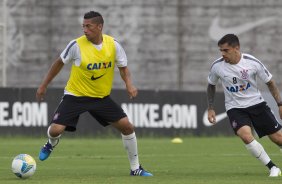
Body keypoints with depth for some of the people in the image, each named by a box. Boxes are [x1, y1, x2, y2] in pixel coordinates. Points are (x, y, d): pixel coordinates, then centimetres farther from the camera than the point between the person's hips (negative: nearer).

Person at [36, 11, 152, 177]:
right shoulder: (77, 45, -16)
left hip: (102, 97, 2)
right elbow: (60, 63, 0)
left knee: (127, 126, -6)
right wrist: (44, 85, 6)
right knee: (55, 130, -18)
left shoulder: (113, 45, -9)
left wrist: (129, 84, -16)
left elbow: (123, 67, 4)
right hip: (75, 95, -2)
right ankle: (51, 144, 23)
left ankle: (136, 168, 11)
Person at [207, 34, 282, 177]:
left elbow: (270, 82, -1)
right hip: (234, 108, 0)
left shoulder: (253, 63, -15)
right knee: (246, 136, -27)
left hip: (256, 104, 0)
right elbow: (211, 85, 9)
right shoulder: (217, 66, -11)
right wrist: (210, 108, 6)